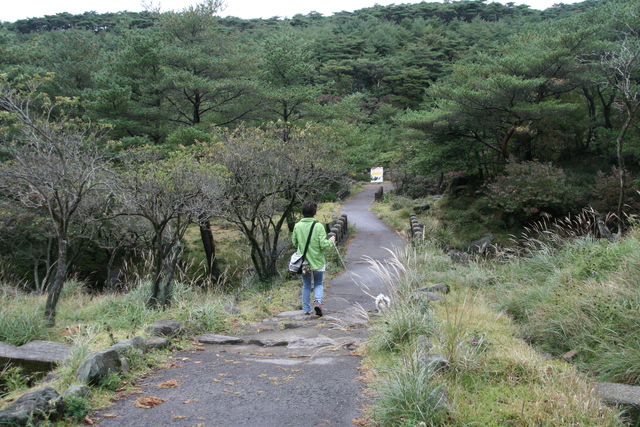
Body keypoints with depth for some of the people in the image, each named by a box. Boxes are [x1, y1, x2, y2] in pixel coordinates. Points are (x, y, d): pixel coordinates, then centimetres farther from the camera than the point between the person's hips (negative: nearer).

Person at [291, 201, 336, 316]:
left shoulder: (297, 226, -6)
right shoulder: (318, 226, -15)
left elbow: (294, 243, 5)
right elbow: (323, 245, -17)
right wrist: (331, 241, 2)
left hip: (303, 261, 2)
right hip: (317, 261, -2)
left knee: (306, 286, 16)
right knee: (318, 284, 15)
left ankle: (306, 309, 22)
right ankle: (318, 301, -9)